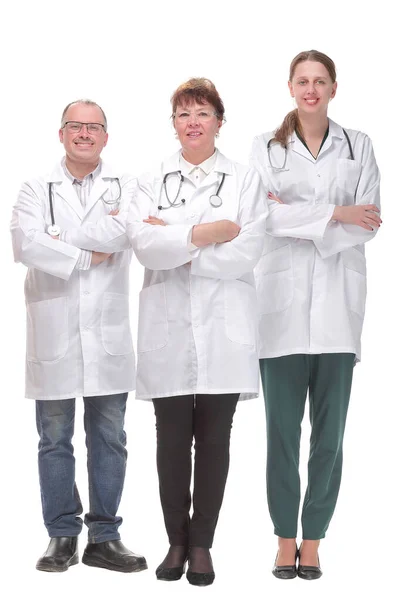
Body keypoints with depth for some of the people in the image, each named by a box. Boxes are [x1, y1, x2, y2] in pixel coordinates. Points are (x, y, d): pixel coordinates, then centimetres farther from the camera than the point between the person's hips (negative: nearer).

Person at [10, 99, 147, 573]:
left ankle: (103, 537, 14)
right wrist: (89, 255, -10)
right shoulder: (37, 190, 6)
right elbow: (25, 244, -11)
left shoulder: (127, 190, 9)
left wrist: (62, 241, -12)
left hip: (108, 336, 1)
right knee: (55, 441, 5)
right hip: (53, 334, 0)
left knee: (108, 440, 5)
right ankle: (62, 536, 15)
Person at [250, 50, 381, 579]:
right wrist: (334, 213, -11)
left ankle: (314, 539, 13)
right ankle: (286, 539, 13)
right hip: (283, 299, -1)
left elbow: (367, 224, -1)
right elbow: (262, 215, -8)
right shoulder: (267, 147, 7)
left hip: (337, 301, 1)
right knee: (282, 427, 2)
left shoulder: (358, 147, 10)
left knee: (330, 428, 3)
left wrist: (296, 216, -9)